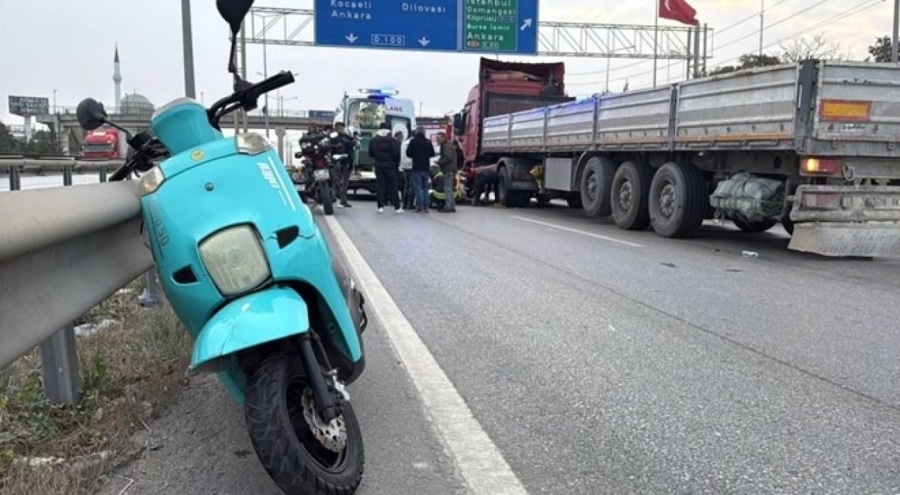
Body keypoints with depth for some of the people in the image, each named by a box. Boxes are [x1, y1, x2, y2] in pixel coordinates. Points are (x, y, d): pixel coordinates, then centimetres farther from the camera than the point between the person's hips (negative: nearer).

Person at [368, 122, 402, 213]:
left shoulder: (373, 141, 2)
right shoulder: (392, 140, -10)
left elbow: (371, 154, 8)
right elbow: (396, 153, -11)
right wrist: (397, 163, 5)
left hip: (379, 166, 3)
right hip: (390, 166, -3)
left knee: (380, 186, 6)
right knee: (393, 186, 2)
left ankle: (380, 207, 3)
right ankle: (397, 207, 3)